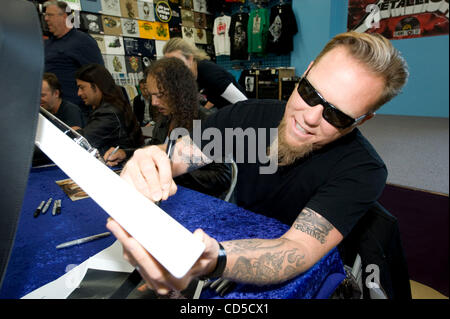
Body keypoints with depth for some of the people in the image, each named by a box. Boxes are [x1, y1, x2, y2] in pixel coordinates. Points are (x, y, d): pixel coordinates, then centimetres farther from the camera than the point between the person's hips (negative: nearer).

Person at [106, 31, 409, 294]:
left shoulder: (362, 171, -22)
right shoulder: (248, 115, -12)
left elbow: (298, 250, -32)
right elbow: (172, 156, -12)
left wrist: (213, 263, -52)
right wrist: (145, 168, -36)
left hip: (303, 280, -2)